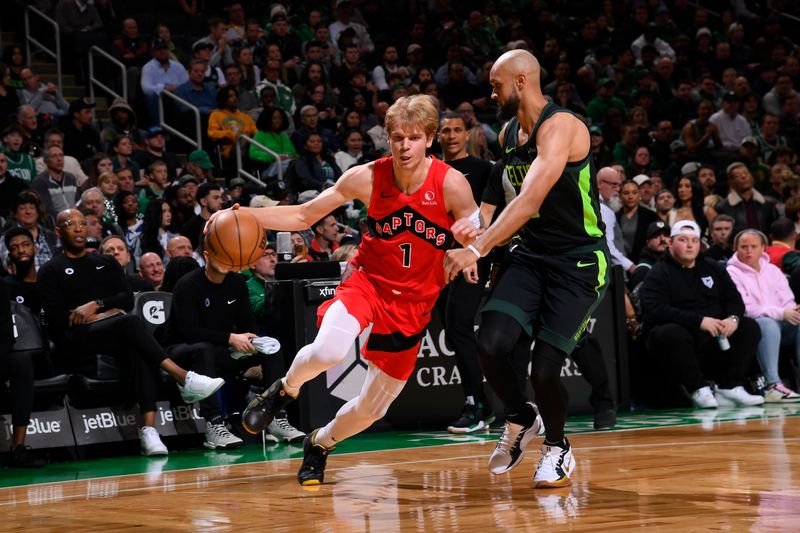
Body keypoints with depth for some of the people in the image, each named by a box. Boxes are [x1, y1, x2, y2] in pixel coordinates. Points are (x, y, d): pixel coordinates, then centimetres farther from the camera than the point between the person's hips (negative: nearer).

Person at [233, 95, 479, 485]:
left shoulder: (452, 184, -15)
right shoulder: (368, 177, -11)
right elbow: (303, 216, -2)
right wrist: (244, 215, -15)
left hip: (413, 303, 1)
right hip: (367, 281, -1)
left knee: (373, 407, 6)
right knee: (327, 351, -33)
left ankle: (320, 443, 39)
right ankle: (284, 390, 1)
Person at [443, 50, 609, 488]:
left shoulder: (561, 127, -20)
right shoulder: (509, 134, 8)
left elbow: (530, 201, -31)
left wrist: (477, 249, -37)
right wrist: (479, 231, 5)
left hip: (578, 260, -7)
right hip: (530, 253, 7)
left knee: (544, 369, -12)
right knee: (490, 344, -14)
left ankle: (557, 448, 18)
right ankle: (520, 421, 15)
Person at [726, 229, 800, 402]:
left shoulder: (773, 270, 21)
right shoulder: (732, 273, 2)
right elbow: (746, 309, -11)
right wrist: (781, 313, -21)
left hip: (781, 326, 5)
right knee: (768, 324, -37)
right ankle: (773, 385, -46)